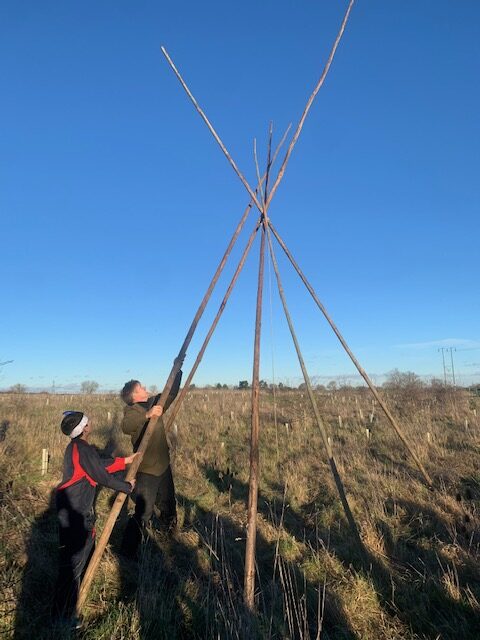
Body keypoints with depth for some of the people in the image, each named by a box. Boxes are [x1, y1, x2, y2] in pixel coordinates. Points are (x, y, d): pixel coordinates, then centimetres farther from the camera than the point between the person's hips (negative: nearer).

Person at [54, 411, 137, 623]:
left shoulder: (75, 447, 8)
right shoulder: (84, 450, -24)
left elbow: (102, 464, 15)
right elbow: (103, 477, -18)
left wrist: (125, 461, 17)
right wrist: (128, 487, -5)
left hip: (76, 507, 11)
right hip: (74, 510, -11)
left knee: (86, 548, 26)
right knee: (74, 559, -2)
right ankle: (63, 614, 9)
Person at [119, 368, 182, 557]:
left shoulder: (154, 403, 3)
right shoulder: (132, 410, -16)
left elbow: (171, 393, 14)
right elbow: (126, 426, -37)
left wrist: (177, 371, 8)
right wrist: (147, 415, -50)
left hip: (163, 467, 7)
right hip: (146, 472, -7)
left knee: (168, 506, 24)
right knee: (143, 514, -5)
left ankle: (169, 534, 47)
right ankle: (127, 552, 11)